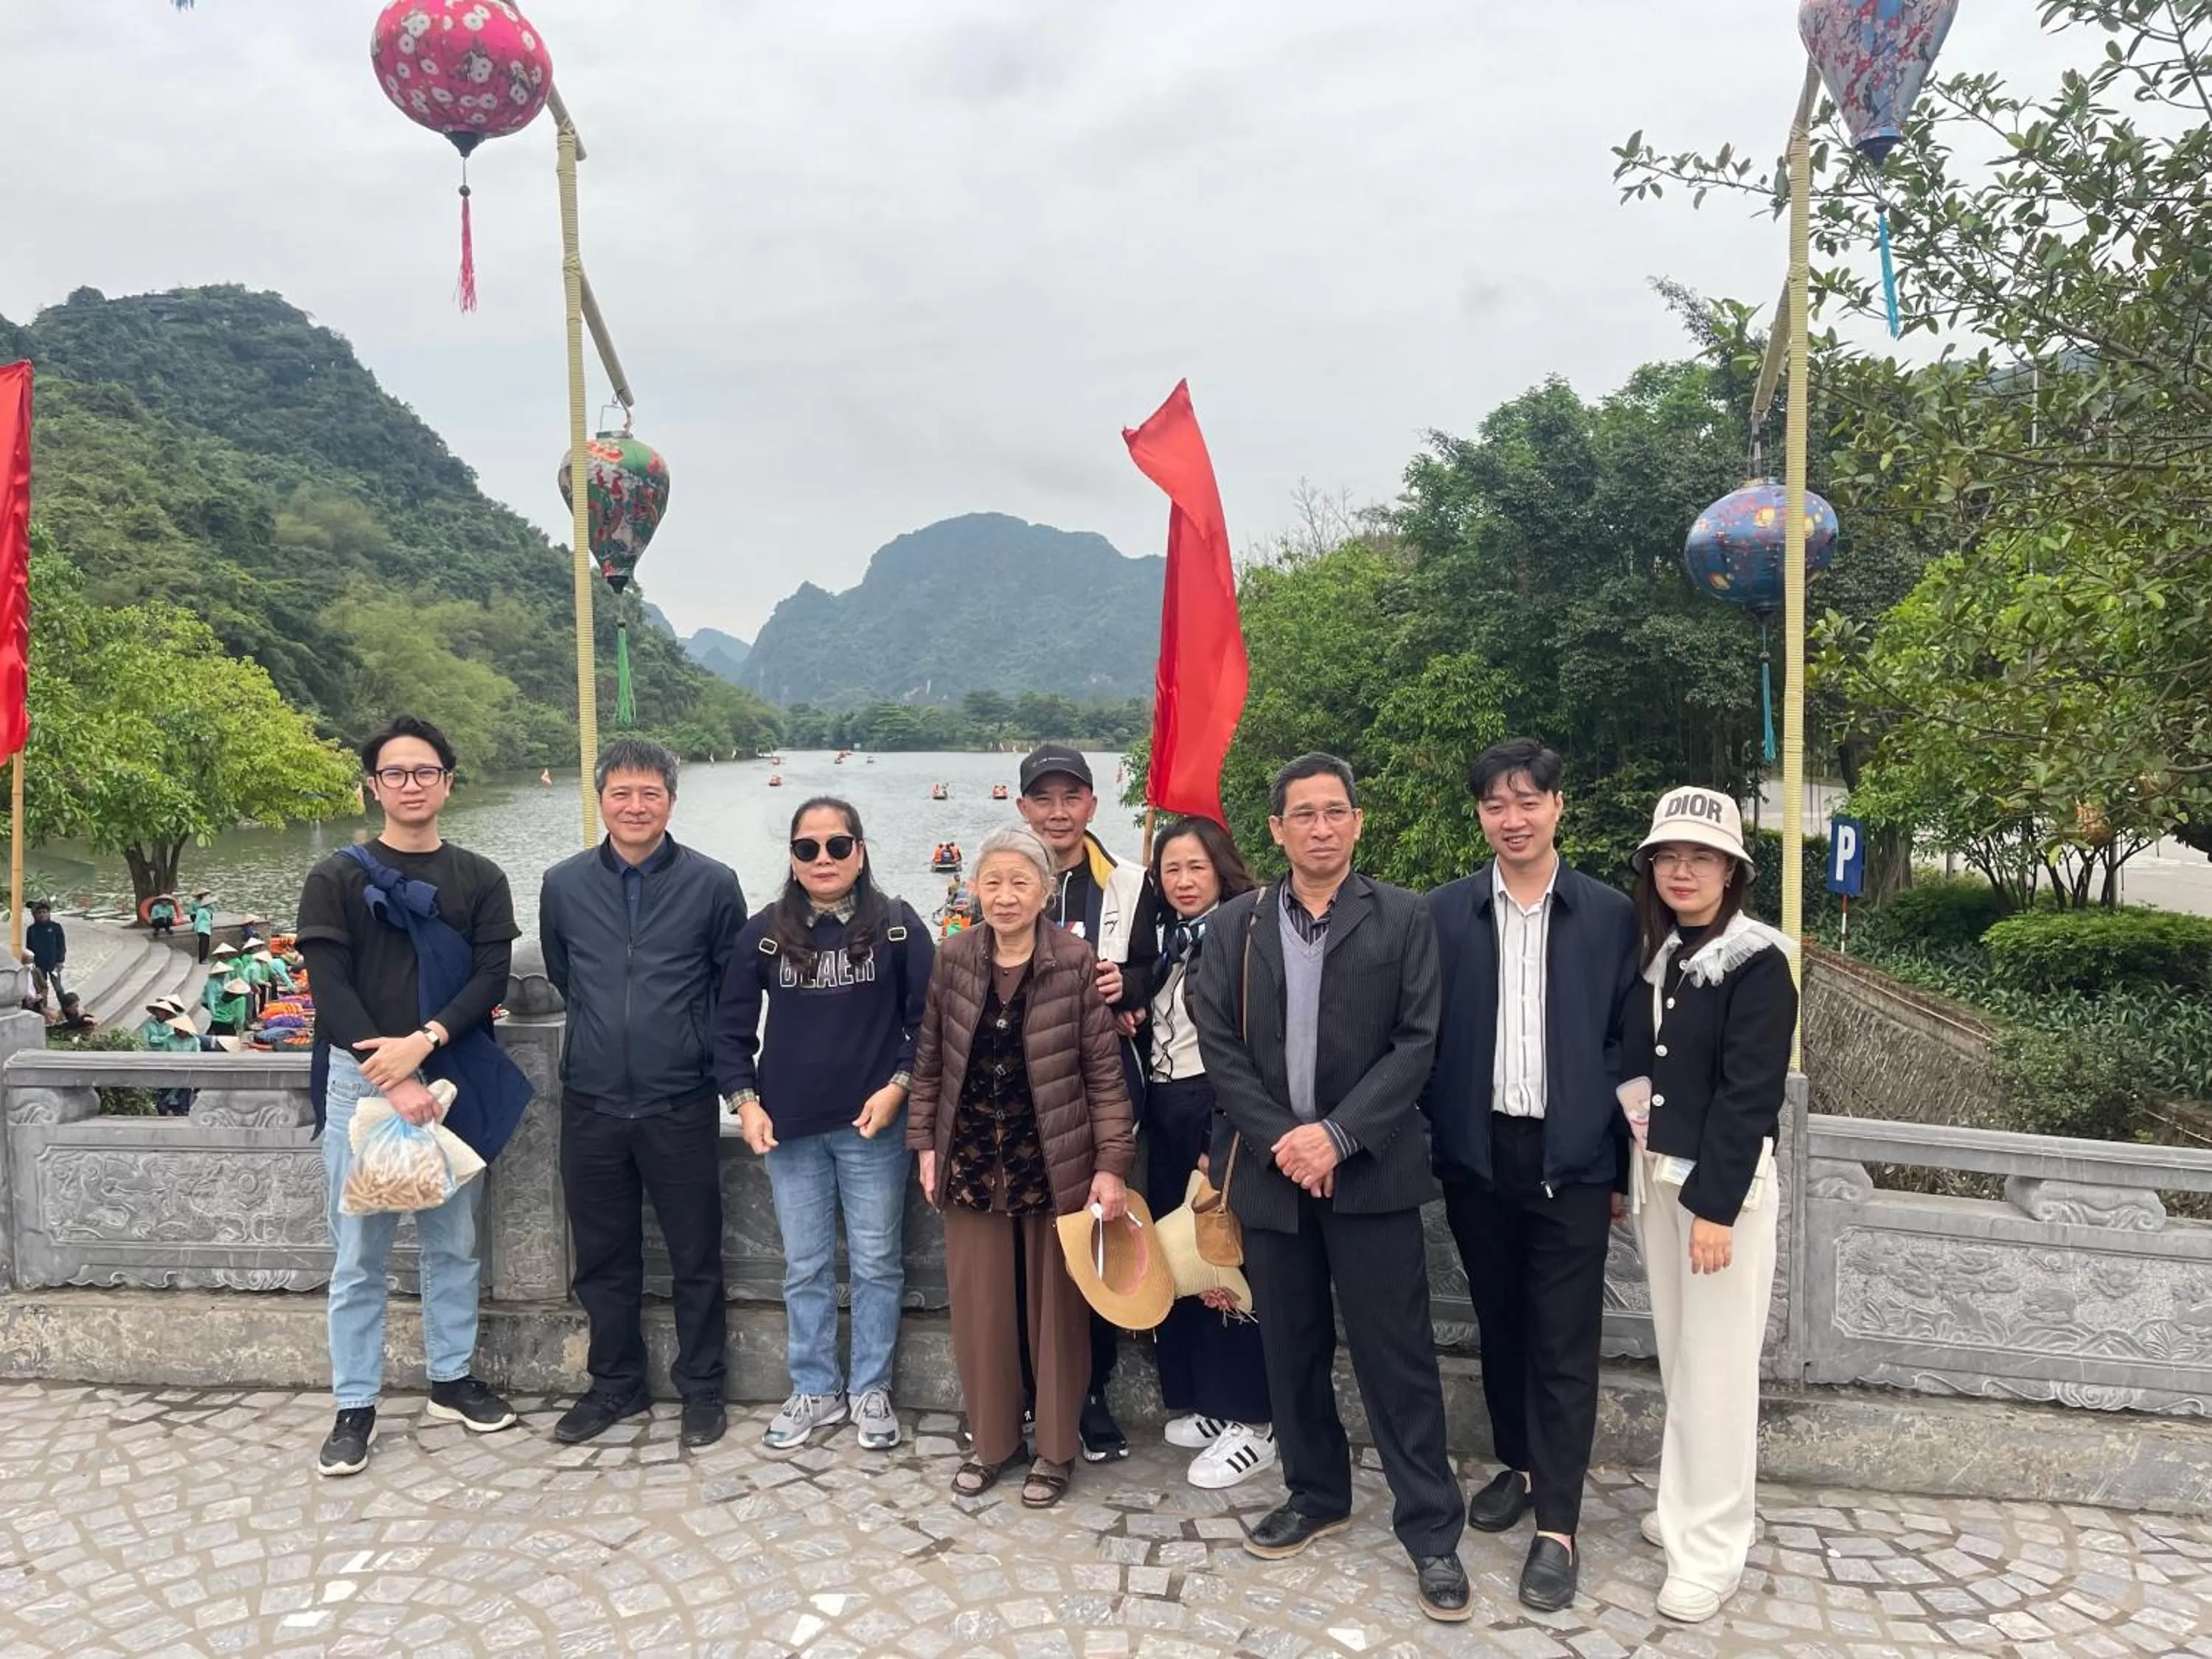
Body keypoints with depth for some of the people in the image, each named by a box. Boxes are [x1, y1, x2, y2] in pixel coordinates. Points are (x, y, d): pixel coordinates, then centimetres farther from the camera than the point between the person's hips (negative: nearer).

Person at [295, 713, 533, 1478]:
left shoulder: (480, 880, 7)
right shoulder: (336, 880, 2)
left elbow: (491, 977, -1)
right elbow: (330, 987, -6)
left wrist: (424, 1041, -17)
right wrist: (392, 1080, -15)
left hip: (455, 1078, 2)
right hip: (360, 1080, -2)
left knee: (453, 1241, 11)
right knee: (360, 1252, 3)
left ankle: (451, 1380, 25)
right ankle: (355, 1406, 15)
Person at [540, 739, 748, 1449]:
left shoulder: (712, 883, -7)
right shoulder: (563, 885, 1)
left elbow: (734, 986, 4)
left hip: (681, 1104, -2)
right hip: (591, 1104, 3)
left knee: (696, 1256, 8)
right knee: (602, 1258, 14)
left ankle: (702, 1389, 24)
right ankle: (615, 1384, 32)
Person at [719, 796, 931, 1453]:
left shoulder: (897, 924, -5)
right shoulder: (764, 932, 0)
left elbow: (928, 1019, -2)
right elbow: (734, 1026, 6)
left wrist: (898, 1086, -12)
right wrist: (746, 1101, -4)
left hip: (873, 1126, -2)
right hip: (790, 1128, 2)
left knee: (877, 1263, 9)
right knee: (805, 1267, 13)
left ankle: (870, 1389, 26)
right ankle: (815, 1390, 28)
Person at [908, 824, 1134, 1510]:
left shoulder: (1076, 963, -11)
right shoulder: (954, 957, -2)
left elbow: (1104, 1072, -9)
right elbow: (930, 1060, 7)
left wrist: (1112, 1164, -12)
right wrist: (925, 1143, 4)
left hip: (1055, 1161, -3)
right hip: (972, 1159, 3)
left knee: (1056, 1307, 10)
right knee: (978, 1306, 11)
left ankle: (1056, 1447, 27)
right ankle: (990, 1439, 30)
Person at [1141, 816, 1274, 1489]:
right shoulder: (1164, 939, 12)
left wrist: (1224, 1140, -18)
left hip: (1219, 1111, -8)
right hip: (1164, 1111, 8)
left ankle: (1251, 1421, 10)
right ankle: (1200, 1399, 27)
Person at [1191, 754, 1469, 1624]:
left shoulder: (1403, 919, -1)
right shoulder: (1235, 925, 5)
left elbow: (1416, 1042, -7)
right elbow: (1218, 1046, 1)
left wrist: (1337, 1135, -15)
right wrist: (1279, 1140, -10)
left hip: (1372, 1170, -2)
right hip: (1271, 1167, 3)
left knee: (1397, 1353, 2)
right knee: (1291, 1348, 14)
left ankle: (1431, 1529, 16)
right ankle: (1316, 1494, 32)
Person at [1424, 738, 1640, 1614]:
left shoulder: (1610, 913, -2)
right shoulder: (1445, 910, 0)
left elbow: (1627, 1043, 1)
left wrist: (1626, 1165, 1)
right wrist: (1426, 1147, -3)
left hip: (1571, 1157, -2)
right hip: (1478, 1154, 2)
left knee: (1564, 1344, 3)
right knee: (1500, 1326, 16)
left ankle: (1557, 1525, 13)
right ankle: (1518, 1465, 36)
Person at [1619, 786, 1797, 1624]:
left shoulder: (1755, 963, -12)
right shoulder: (1652, 952, 7)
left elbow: (1749, 1093, -17)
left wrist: (1715, 1204, -21)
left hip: (1722, 1180, -6)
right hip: (1655, 1171, 6)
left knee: (1717, 1363, 1)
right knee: (1677, 1353, 15)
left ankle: (1712, 1548, 11)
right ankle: (1684, 1503, 29)